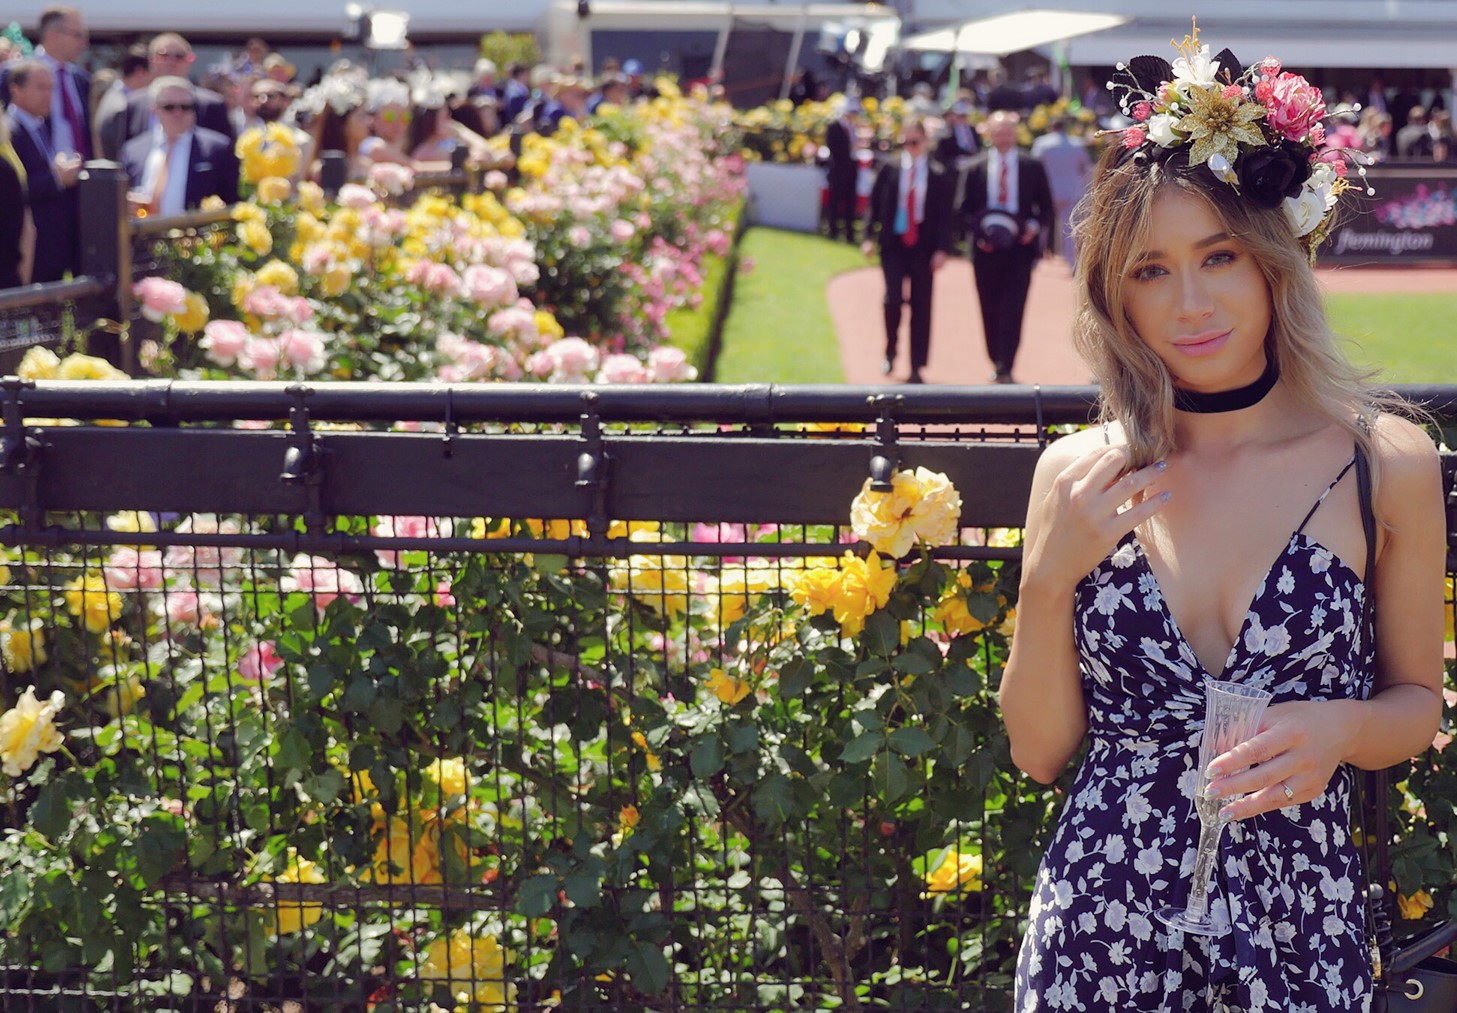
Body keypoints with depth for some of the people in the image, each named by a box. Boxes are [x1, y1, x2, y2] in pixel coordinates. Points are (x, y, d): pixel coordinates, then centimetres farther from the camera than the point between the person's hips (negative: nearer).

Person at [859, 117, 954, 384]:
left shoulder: (939, 175, 0)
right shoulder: (890, 169, 3)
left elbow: (945, 215, 0)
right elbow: (874, 203, 6)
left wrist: (942, 249, -7)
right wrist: (869, 236, -2)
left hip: (923, 247, 0)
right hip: (893, 244, 0)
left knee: (921, 306, 3)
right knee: (893, 299, -9)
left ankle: (916, 367, 9)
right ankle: (890, 353, 15)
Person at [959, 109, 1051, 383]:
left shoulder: (1032, 167, 5)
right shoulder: (976, 168, 6)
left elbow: (1046, 206, 8)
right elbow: (965, 209, 8)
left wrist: (1035, 226, -10)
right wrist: (978, 231, -8)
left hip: (1020, 247, -2)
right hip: (986, 248, 2)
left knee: (1013, 309, -10)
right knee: (990, 310, 8)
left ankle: (1005, 368, -11)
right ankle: (997, 363, 23)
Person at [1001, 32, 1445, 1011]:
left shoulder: (1387, 463, -6)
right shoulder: (1079, 477, -3)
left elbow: (1418, 700, 6)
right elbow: (1039, 749, 1)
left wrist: (1341, 728, -15)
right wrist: (1048, 579, -14)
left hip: (1297, 927, 0)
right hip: (1100, 924, 1)